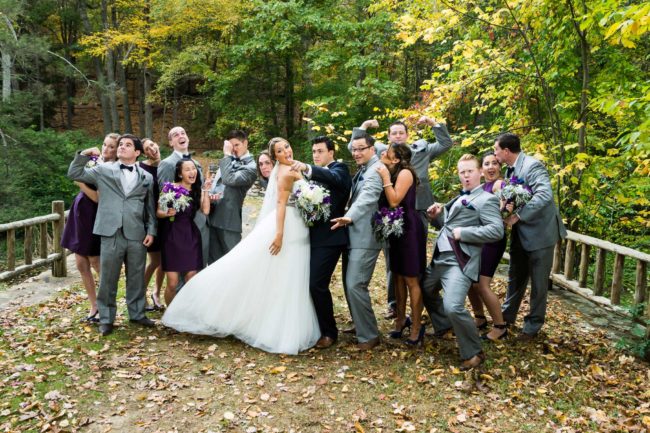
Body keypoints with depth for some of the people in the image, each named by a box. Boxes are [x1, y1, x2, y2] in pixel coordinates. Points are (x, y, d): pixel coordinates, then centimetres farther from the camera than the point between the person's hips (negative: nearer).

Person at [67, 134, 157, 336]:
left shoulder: (146, 177, 10)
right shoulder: (104, 170, 8)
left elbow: (150, 207, 11)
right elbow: (74, 174, 6)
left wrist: (151, 230, 4)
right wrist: (84, 155, -8)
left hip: (137, 235, 1)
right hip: (111, 233, -1)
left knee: (136, 278, 11)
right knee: (107, 279, 5)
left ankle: (137, 313, 27)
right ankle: (106, 318, 18)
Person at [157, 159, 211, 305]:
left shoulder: (198, 190, 8)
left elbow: (206, 210, -7)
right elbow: (158, 212, -1)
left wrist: (206, 191, -8)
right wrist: (167, 213, -21)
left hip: (191, 237, 3)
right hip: (172, 235, -3)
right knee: (172, 283, -4)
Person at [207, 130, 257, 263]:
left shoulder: (250, 167, -8)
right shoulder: (230, 161, 16)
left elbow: (229, 180, -23)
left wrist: (227, 155, -13)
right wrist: (210, 195, -2)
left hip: (228, 220, -7)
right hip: (213, 217, 7)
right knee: (213, 259, 13)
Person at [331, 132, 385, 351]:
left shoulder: (377, 169, -13)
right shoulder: (361, 171, 19)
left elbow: (367, 197, -30)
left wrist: (349, 217, -44)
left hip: (365, 237, -10)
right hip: (352, 235, 10)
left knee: (355, 285, -13)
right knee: (348, 283, 16)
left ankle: (369, 336, 0)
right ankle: (360, 326, 31)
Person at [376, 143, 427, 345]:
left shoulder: (405, 172, -13)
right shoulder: (393, 173, 14)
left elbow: (394, 201, -21)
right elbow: (388, 202, 7)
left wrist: (386, 178, -18)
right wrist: (386, 177, 3)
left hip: (409, 229, -9)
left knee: (411, 279, -3)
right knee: (398, 277, 14)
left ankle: (416, 326, 7)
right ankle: (401, 319, 26)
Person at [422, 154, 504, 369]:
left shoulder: (486, 199, -5)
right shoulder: (460, 198, 20)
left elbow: (497, 231, -17)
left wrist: (464, 233, -19)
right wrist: (437, 216, 4)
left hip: (460, 262, -9)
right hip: (439, 258, 9)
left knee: (453, 307, -24)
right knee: (425, 292, 25)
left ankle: (474, 353, -3)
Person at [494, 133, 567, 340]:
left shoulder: (532, 166, -20)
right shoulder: (511, 169, 7)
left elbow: (545, 195, -33)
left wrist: (517, 216, -31)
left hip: (540, 232, -8)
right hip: (521, 233, 8)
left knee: (538, 282, 6)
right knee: (515, 277, 19)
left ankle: (533, 326, 20)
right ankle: (507, 316, 35)